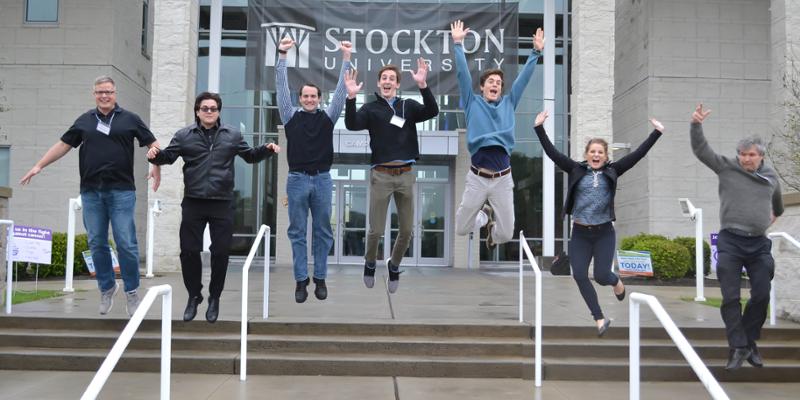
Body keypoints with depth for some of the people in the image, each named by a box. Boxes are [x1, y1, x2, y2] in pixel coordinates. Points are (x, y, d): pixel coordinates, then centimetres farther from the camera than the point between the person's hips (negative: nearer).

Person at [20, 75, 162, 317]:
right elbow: (64, 144, 17)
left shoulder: (129, 119, 5)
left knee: (126, 243, -5)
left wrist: (156, 167, -11)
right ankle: (106, 288, 21)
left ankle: (132, 291, 6)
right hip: (91, 191, 3)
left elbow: (152, 143, 5)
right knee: (97, 244, 6)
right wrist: (39, 166, 13)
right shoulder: (84, 121, 13)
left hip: (121, 190, -3)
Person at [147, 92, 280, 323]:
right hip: (193, 203, 0)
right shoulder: (184, 135, 5)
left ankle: (214, 299, 22)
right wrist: (156, 156, -18)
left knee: (220, 252, 4)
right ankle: (194, 296, 23)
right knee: (189, 251, 4)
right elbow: (169, 156, 3)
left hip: (222, 204, 0)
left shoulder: (232, 135, 7)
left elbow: (250, 156, 16)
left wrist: (266, 150, -1)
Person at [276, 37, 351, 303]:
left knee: (323, 232, 6)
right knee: (297, 233, 3)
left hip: (322, 180, 1)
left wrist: (346, 58, -6)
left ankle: (320, 279, 15)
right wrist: (282, 56, -8)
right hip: (297, 180, -1)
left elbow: (341, 90, 1)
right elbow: (282, 87, -1)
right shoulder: (291, 117, 5)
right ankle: (301, 281, 9)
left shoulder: (327, 117, 7)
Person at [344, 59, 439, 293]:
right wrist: (351, 97, -26)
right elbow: (351, 124, -12)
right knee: (376, 229, 1)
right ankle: (370, 263, 30)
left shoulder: (409, 106, 9)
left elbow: (432, 112, -9)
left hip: (406, 175, 2)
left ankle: (394, 265, 32)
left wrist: (423, 85, -23)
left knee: (406, 230, 8)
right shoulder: (371, 108, 5)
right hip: (381, 175, -2)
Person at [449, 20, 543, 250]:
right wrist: (457, 44, -2)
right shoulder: (472, 103, 8)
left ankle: (492, 217, 40)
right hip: (477, 178, -1)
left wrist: (536, 52, 8)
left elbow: (523, 78, 11)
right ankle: (484, 215, 38)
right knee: (461, 230, 4)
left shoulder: (508, 104, 13)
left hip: (503, 179, 1)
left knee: (505, 235, 3)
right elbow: (462, 74, 3)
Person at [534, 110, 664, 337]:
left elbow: (638, 155, -1)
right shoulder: (576, 171, 2)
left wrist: (657, 133, -4)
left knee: (601, 276, -7)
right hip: (580, 233, 1)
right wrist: (539, 128, -12)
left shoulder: (611, 172, 2)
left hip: (604, 233, -1)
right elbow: (552, 153, -4)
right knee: (579, 275, -7)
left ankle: (616, 282, 32)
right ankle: (600, 319, 6)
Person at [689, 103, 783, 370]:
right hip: (730, 242, -3)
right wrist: (696, 126, -21)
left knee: (761, 295, 3)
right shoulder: (726, 168, 0)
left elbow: (777, 202, 32)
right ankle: (738, 347, 0)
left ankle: (750, 342, 19)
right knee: (731, 298, -5)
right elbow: (701, 150, -8)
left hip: (759, 244, 3)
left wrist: (775, 215, 39)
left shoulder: (771, 177, 10)